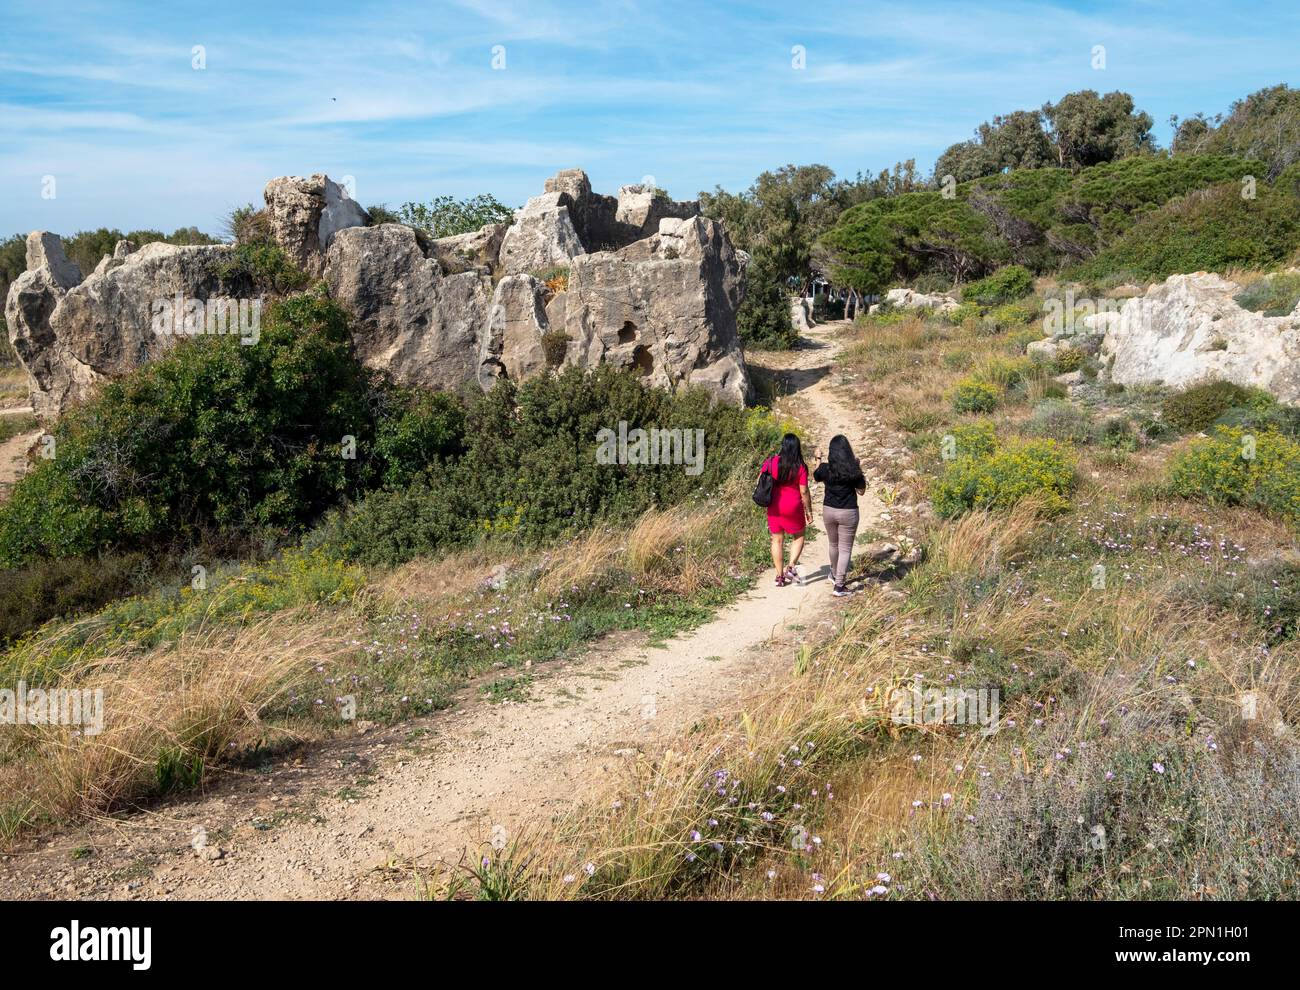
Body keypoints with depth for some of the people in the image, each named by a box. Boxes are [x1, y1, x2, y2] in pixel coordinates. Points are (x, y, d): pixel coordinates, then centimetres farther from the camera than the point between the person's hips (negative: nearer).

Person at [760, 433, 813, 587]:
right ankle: (791, 568, 4)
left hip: (774, 508, 3)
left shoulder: (771, 462, -6)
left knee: (777, 540, 12)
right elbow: (804, 491, -11)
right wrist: (809, 511, -1)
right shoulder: (800, 467, -13)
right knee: (798, 537, 18)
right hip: (793, 508, -3)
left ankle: (780, 576, 16)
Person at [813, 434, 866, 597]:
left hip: (828, 510, 3)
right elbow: (861, 491, -3)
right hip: (848, 513, -3)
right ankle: (839, 586, 2)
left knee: (833, 544, 25)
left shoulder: (825, 468, -8)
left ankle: (835, 574, 47)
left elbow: (815, 478, 14)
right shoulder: (853, 470, -14)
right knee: (845, 549, 5)